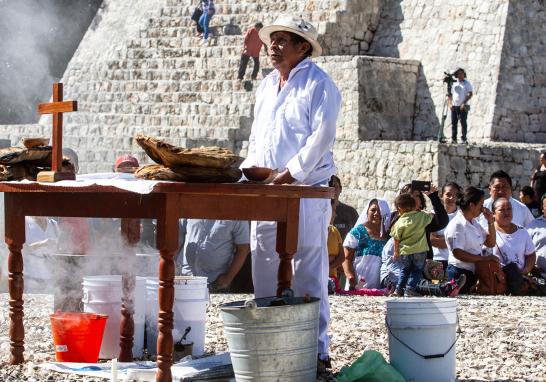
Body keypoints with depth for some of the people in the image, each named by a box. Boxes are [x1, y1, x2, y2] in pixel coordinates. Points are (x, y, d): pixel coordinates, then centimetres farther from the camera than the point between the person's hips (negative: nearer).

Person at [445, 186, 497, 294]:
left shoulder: (474, 223, 14)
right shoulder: (457, 225, -14)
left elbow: (490, 243, 19)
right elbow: (457, 253, -23)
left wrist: (490, 222, 6)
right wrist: (483, 258, -22)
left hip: (473, 273, 9)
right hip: (460, 273, -9)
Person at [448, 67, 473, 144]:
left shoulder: (467, 84, 3)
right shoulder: (454, 84, 14)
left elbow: (470, 94, -6)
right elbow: (450, 94, 17)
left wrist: (464, 103, -16)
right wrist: (450, 103, 1)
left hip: (463, 107, -4)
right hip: (454, 106, 4)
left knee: (463, 122, -7)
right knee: (454, 123, 1)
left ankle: (463, 139, -5)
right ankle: (453, 139, 3)